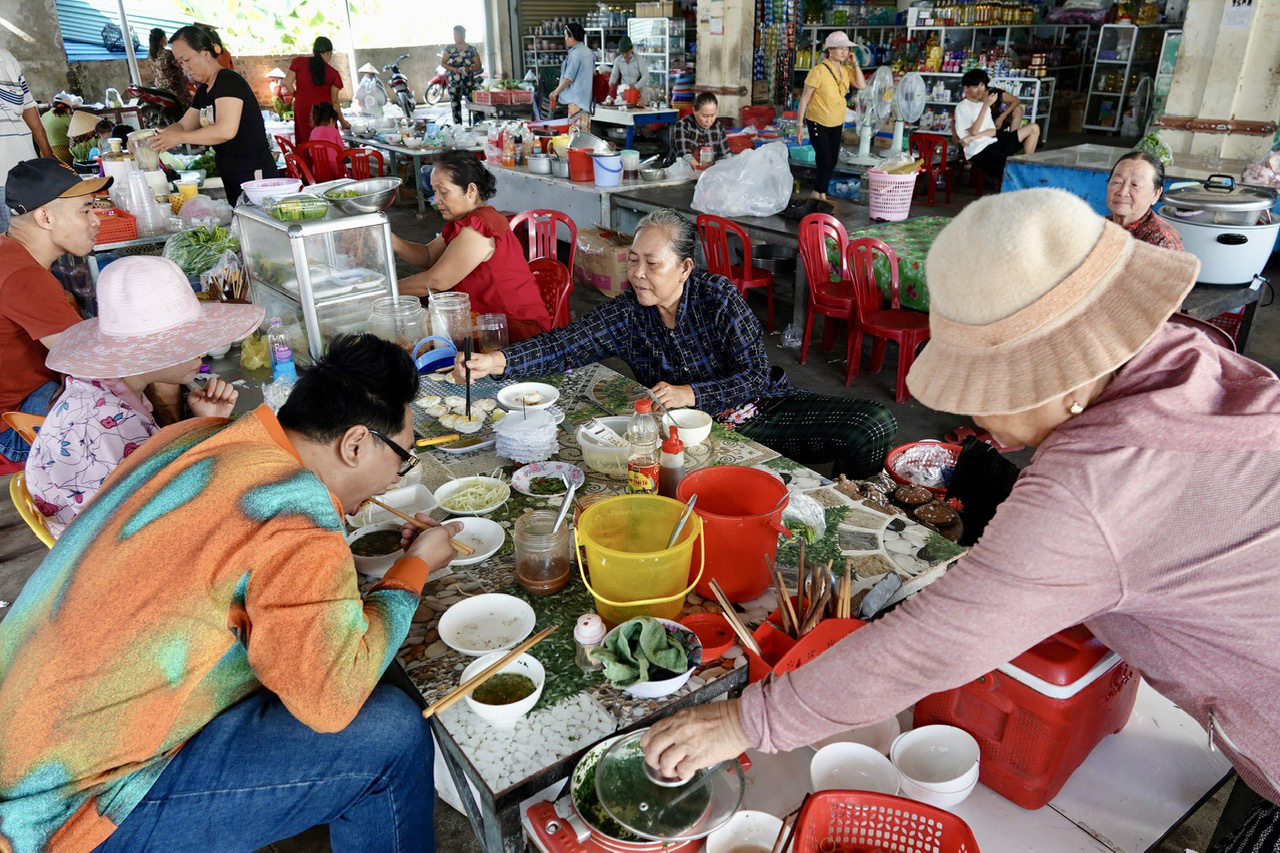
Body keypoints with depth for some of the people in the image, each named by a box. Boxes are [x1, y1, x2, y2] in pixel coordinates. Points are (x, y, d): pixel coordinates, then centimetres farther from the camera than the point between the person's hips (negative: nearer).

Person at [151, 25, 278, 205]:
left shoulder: (228, 81, -14)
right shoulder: (204, 91, 16)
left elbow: (226, 130, -27)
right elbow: (184, 126, 21)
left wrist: (178, 138, -20)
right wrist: (155, 136, 3)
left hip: (254, 176, -9)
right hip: (232, 179, 9)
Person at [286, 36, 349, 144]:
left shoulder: (298, 62, 0)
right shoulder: (333, 73, -3)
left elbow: (287, 83, -3)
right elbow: (334, 101, 1)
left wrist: (297, 96, 15)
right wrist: (342, 120, 13)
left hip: (302, 109, 1)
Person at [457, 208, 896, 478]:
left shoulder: (717, 295, -12)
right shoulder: (626, 313, -5)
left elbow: (755, 376, -14)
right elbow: (565, 344, -18)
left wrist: (692, 393, -27)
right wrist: (499, 361, -33)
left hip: (759, 411, 0)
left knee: (874, 424, -13)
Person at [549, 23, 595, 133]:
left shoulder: (575, 54, -15)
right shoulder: (588, 51, 12)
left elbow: (568, 78, -16)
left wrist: (556, 92, -5)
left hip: (576, 97, -9)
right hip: (586, 97, 9)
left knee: (576, 131, -7)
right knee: (585, 130, 10)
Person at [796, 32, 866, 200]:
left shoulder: (846, 70, 2)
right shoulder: (819, 71, -17)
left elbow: (862, 85, -10)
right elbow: (804, 98, -16)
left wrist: (855, 64, -10)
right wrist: (799, 125, -18)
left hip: (837, 124, 6)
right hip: (818, 123, -6)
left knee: (832, 161, 10)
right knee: (825, 159, -10)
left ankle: (820, 194, 25)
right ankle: (818, 194, 10)